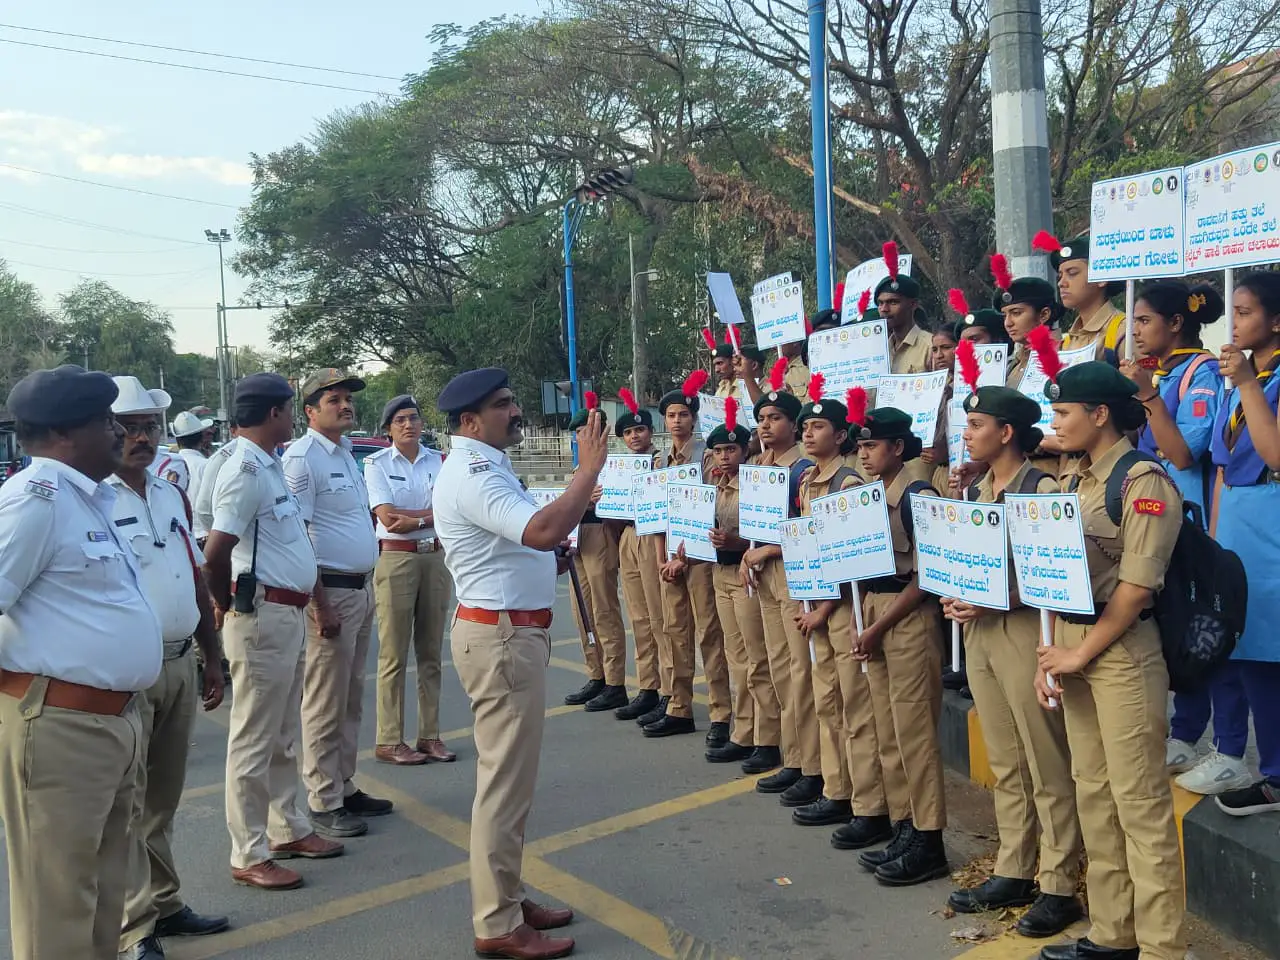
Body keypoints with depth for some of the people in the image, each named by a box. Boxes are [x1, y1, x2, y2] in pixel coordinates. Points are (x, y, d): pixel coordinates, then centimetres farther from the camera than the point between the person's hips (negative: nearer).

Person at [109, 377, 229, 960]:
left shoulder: (173, 497, 13)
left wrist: (212, 662, 19)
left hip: (179, 666, 7)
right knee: (126, 804, 1)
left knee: (163, 798, 17)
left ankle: (164, 904, 29)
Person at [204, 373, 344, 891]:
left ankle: (289, 829, 31)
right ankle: (250, 855, 9)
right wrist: (227, 605, -8)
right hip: (263, 616, -10)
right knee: (255, 740, 0)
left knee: (284, 735, 19)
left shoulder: (270, 467, 13)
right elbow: (215, 554, -23)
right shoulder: (245, 471, -17)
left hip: (290, 614, 10)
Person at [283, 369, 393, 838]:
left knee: (352, 699, 14)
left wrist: (368, 587, 18)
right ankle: (324, 803, 7)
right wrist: (319, 604, -21)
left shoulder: (346, 454, 15)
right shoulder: (302, 457, -11)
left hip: (362, 588, 9)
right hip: (331, 590, -9)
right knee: (326, 703, -2)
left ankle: (345, 787, 24)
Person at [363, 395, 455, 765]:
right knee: (394, 655, -2)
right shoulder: (377, 463, 0)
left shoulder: (439, 461, 7)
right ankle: (389, 742, 5)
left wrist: (411, 518, -12)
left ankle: (429, 735, 17)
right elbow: (388, 518, -10)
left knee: (431, 653, 9)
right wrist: (433, 515, -6)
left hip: (436, 558, 4)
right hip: (396, 558, -3)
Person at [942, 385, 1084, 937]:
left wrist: (994, 601, -20)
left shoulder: (1043, 488, -11)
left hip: (1023, 629, -8)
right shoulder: (976, 491, 13)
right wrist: (954, 596, 1)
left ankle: (1059, 888, 9)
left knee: (1046, 766, 0)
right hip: (979, 632, 8)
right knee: (1004, 762, 14)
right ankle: (1013, 873, 24)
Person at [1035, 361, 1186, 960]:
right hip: (1073, 646, 8)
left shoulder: (1143, 482, -11)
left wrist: (1081, 655, -13)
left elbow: (1137, 585, -16)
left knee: (1140, 801, -3)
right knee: (1092, 793, 13)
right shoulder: (1071, 485, 13)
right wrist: (1053, 652, 4)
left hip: (1123, 650, -8)